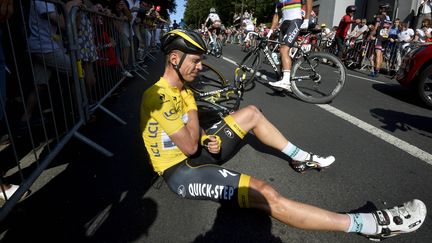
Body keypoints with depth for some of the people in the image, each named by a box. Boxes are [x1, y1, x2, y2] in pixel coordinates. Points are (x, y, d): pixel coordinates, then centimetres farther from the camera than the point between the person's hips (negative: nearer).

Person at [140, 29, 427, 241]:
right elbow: (190, 147, -25)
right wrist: (191, 109, -12)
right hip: (182, 171, -9)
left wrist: (208, 139, -9)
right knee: (267, 196, -28)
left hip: (196, 154, 10)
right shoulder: (160, 96, -23)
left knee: (251, 112, 8)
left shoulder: (182, 90, 6)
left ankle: (302, 157, 17)